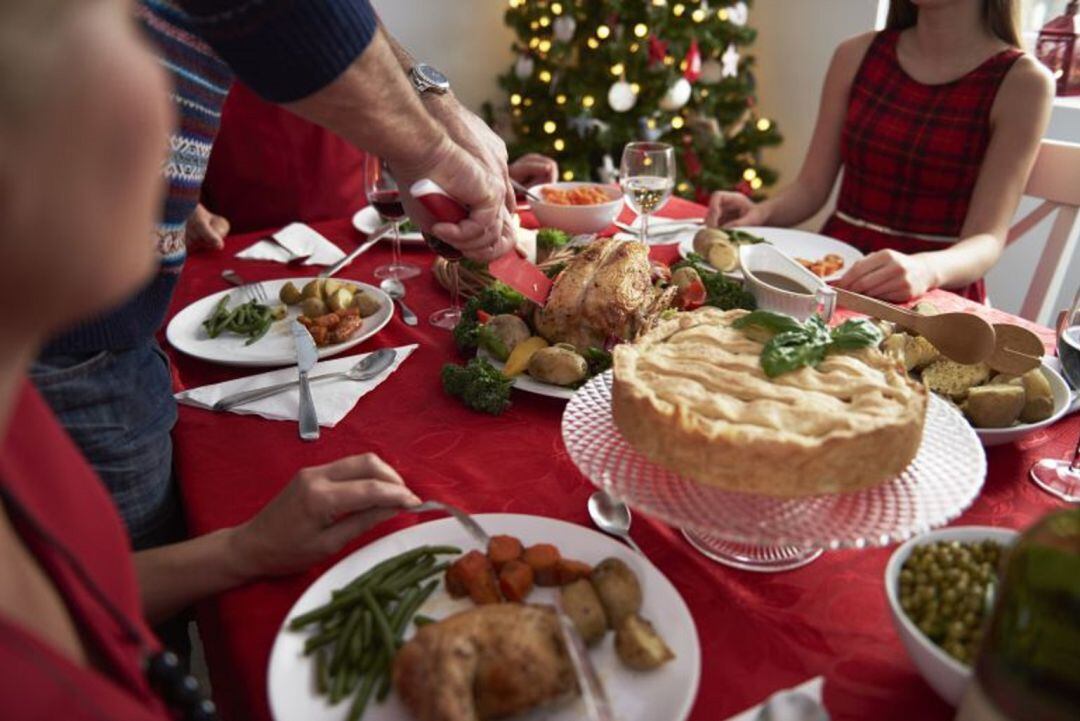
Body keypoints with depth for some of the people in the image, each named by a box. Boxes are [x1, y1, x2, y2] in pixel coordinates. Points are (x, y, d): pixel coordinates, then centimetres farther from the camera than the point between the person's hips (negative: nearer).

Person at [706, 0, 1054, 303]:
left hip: (936, 296, -3)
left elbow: (986, 240, -11)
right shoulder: (857, 56, 7)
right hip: (835, 276, 4)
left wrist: (927, 270, -33)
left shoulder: (1021, 82, -4)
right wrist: (761, 212, -14)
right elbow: (811, 187, 8)